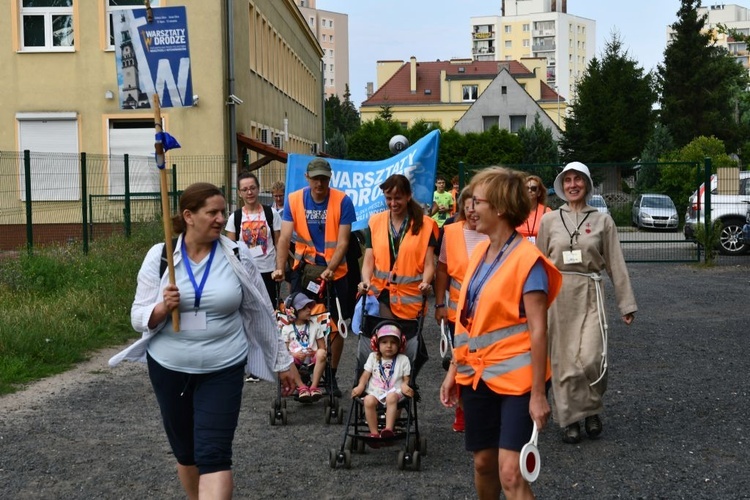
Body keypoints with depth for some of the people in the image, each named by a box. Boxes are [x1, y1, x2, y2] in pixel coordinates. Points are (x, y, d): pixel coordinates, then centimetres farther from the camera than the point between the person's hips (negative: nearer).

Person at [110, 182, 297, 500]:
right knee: (185, 452, 17)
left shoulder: (237, 256, -5)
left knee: (214, 455, -10)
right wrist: (162, 308, -25)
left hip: (222, 370, -2)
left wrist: (283, 361, 10)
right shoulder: (159, 256, -5)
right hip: (168, 368, 2)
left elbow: (259, 313, 5)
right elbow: (138, 317, -3)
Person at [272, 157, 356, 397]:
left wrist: (330, 269, -28)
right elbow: (285, 237, -13)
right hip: (304, 270, 1)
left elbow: (343, 242, -14)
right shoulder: (294, 200, -7)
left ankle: (331, 376, 20)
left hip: (334, 272, -1)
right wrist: (279, 268, -26)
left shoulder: (342, 201, -12)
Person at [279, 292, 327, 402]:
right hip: (296, 361, -1)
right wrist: (293, 354, -17)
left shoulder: (315, 326, 10)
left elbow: (323, 348, 9)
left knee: (321, 354, -33)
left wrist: (315, 352, -13)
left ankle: (314, 387, -31)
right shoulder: (287, 329, 7)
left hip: (312, 360, 1)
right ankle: (301, 387, -32)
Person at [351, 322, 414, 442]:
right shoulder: (373, 357, 16)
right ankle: (374, 432, -26)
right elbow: (366, 374, 11)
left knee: (391, 397, -38)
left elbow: (406, 378, 8)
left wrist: (405, 386, -15)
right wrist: (360, 386, -8)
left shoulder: (403, 359, 11)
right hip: (375, 392, 2)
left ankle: (388, 429, -41)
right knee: (368, 400, -32)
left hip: (395, 392, -2)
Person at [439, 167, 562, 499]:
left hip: (516, 378, -7)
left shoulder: (527, 260, -15)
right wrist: (454, 370, 14)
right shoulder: (478, 254, 7)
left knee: (511, 473, -12)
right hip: (477, 375, 7)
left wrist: (538, 393, -19)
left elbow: (538, 330, -18)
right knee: (483, 462, 15)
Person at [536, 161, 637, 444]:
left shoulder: (602, 221, 5)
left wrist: (627, 304, 3)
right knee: (563, 360, 3)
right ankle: (570, 419, 14)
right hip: (557, 294, 1)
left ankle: (592, 410, 14)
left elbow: (616, 264, 5)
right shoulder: (549, 220, 6)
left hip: (590, 295, -1)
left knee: (591, 358, -11)